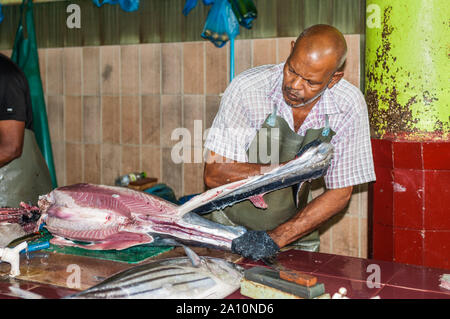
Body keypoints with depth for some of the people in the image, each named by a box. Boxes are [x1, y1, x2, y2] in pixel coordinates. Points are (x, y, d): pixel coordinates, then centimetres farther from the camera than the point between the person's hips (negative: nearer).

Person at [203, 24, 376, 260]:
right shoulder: (248, 88, -18)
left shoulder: (350, 106, -13)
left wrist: (275, 238, -18)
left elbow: (340, 194, -9)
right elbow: (214, 174, -16)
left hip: (296, 231, 2)